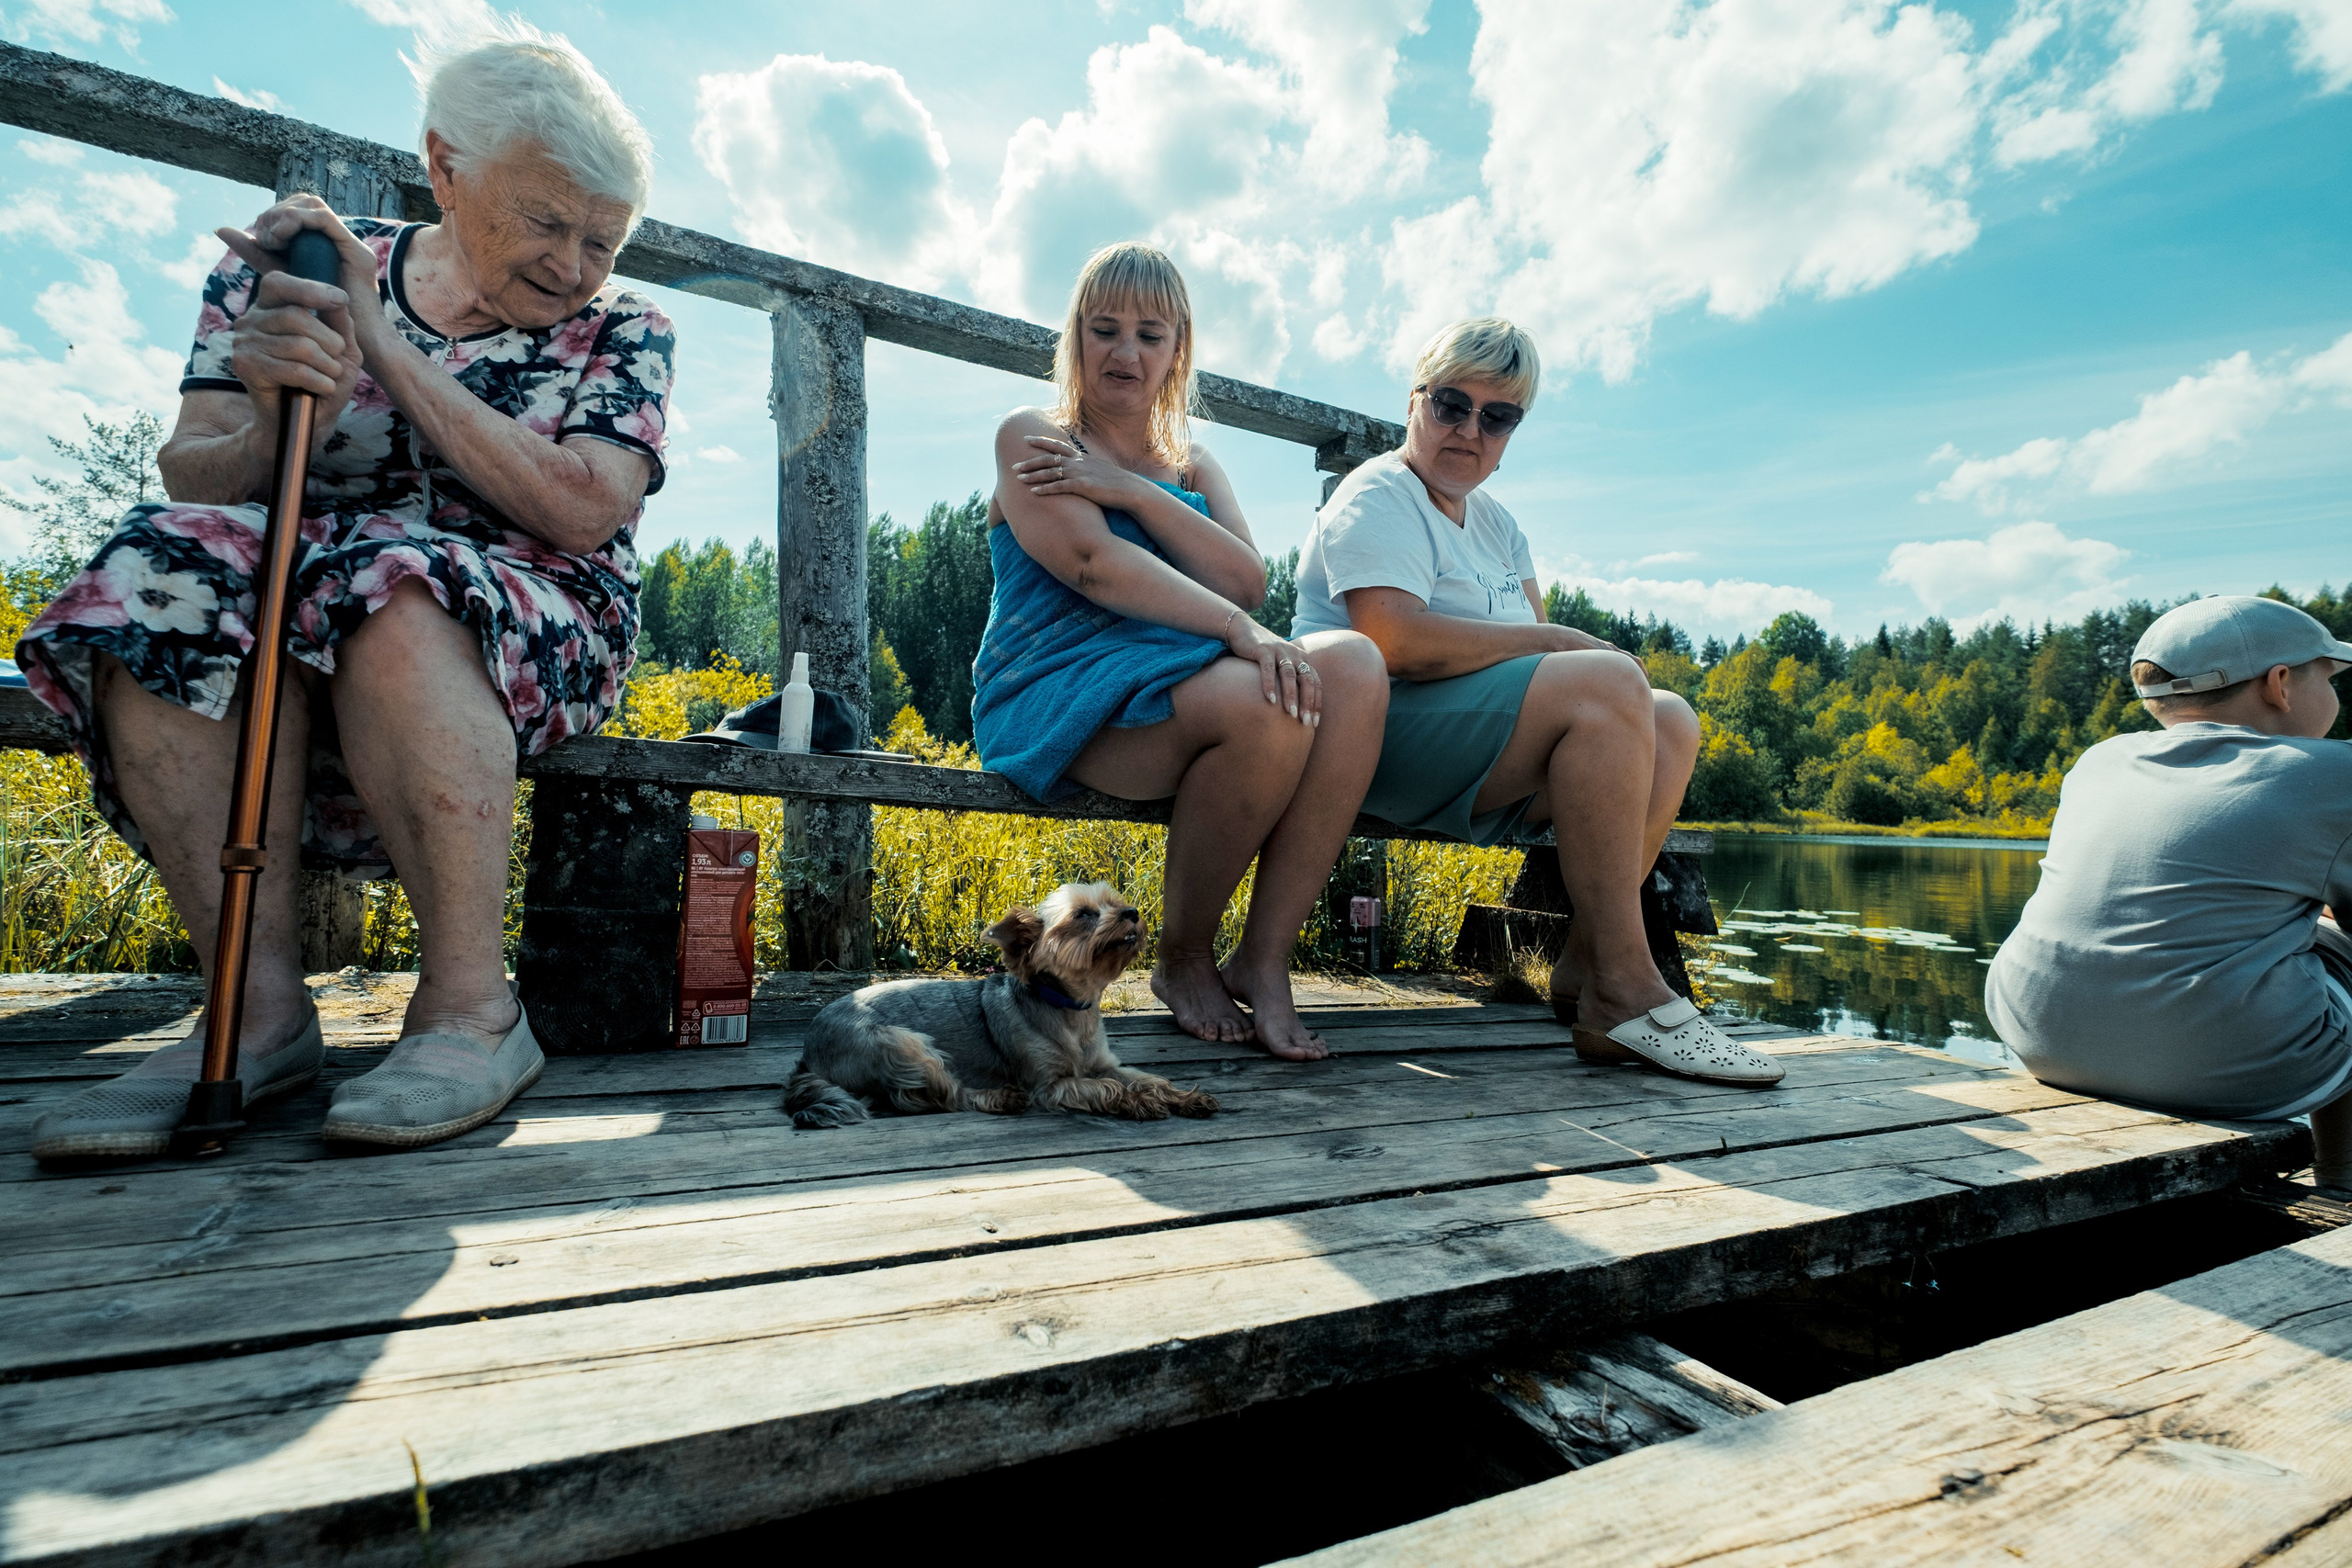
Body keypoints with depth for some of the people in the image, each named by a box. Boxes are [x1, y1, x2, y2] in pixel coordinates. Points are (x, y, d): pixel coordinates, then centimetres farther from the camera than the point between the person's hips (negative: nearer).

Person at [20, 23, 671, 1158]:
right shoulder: (278, 272, 9)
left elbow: (579, 513, -13)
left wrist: (388, 352, -15)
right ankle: (262, 998, -22)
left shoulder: (620, 333, 4)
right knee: (166, 572, -25)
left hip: (533, 638, -2)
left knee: (391, 591, -32)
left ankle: (472, 1004, -27)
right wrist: (268, 433, -22)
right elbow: (189, 479, 1)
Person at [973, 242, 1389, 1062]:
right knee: (1266, 705, -33)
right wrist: (1240, 630, -24)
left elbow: (1247, 581, 3)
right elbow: (1095, 564, -12)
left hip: (1179, 680, 6)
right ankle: (1183, 958, -9)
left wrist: (1136, 492, -9)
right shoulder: (1031, 437, 7)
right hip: (1059, 698, -5)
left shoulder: (1193, 464, 23)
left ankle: (1265, 958, -20)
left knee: (1354, 664, -22)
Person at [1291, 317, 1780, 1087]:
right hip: (1380, 730, -9)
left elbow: (1535, 651, 12)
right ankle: (1625, 990, -24)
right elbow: (1397, 642, -21)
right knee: (1609, 684, -24)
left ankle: (1582, 967, -13)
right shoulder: (1379, 496, -3)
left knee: (1670, 720, -3)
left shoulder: (1495, 520, 24)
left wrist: (1582, 651, -12)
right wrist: (1558, 642, -13)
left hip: (1482, 754, 9)